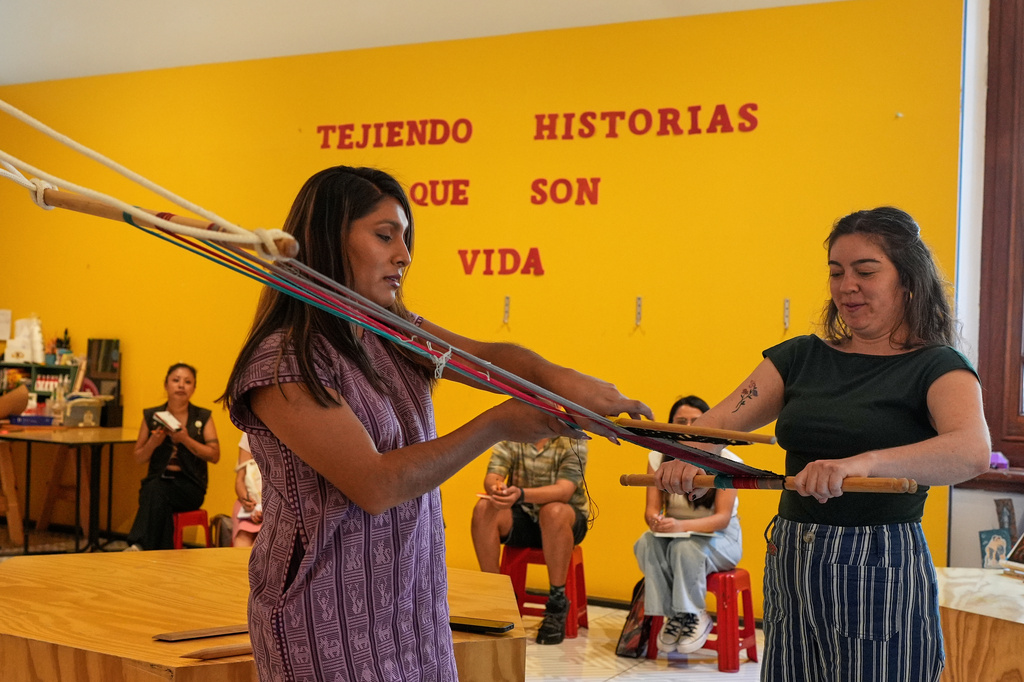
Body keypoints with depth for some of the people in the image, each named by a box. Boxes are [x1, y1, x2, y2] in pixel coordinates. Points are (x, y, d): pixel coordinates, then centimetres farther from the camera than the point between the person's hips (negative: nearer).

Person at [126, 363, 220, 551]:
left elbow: (215, 456, -1)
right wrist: (153, 443, -8)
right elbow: (139, 458, 14)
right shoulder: (151, 416, 12)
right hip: (157, 479, 2)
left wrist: (186, 440, -13)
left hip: (190, 485, -2)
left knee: (158, 492, -34)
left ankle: (138, 545, -36)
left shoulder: (203, 417, 8)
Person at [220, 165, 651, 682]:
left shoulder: (396, 334, 10)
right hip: (328, 617, -7)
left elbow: (485, 357, -3)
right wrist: (496, 426, -18)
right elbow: (376, 486, -23)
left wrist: (558, 378, -25)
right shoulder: (283, 362, -17)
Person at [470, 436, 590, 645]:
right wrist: (496, 488, -38)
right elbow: (490, 478, -12)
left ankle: (557, 603, -26)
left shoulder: (572, 440, -13)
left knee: (554, 511, -37)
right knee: (484, 509, -24)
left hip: (568, 521, -3)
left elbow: (564, 491, -26)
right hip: (520, 518, 3)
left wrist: (521, 494, -43)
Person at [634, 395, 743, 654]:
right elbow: (652, 508, -4)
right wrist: (657, 521, -31)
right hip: (675, 533, 3)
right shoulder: (659, 458, -1)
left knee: (685, 548, -36)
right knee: (646, 544, -29)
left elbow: (723, 518, -18)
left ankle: (695, 617, -18)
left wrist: (681, 526, -36)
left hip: (720, 537, -3)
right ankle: (672, 614, -20)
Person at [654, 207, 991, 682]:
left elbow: (972, 452, -25)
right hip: (790, 571, 5)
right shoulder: (801, 357, 11)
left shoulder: (937, 368, -5)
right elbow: (723, 420, 3)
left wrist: (862, 462, -41)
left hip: (882, 577, -4)